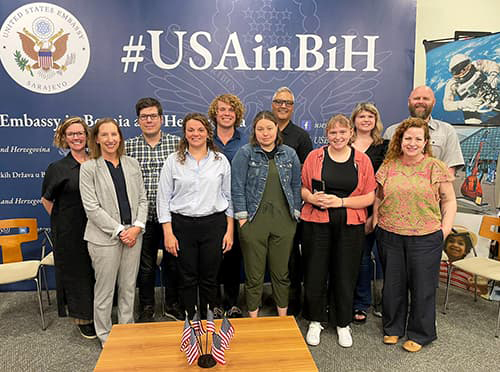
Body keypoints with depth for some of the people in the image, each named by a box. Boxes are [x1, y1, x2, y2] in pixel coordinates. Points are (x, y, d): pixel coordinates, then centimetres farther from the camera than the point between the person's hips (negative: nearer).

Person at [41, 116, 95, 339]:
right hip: (69, 231, -3)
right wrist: (60, 222, 2)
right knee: (75, 272, 8)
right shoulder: (58, 168, -5)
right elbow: (46, 199, 4)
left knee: (97, 271, 11)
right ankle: (82, 319, 24)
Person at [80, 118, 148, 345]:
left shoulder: (132, 164, 7)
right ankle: (105, 336, 27)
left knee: (129, 286, 15)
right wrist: (119, 231, -13)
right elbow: (91, 207, -10)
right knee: (105, 289, 8)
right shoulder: (89, 168, -5)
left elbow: (142, 199, 7)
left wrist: (137, 227, -6)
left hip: (133, 234, 4)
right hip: (104, 237, -4)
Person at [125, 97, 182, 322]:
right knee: (145, 266, 13)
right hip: (143, 217, 0)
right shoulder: (128, 147, 2)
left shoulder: (177, 143, 0)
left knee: (173, 263, 13)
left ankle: (172, 305, 33)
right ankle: (146, 309, 32)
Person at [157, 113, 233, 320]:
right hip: (182, 225, 0)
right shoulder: (173, 160, 1)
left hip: (214, 224, 1)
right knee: (187, 279, 8)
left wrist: (229, 230, 3)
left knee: (209, 278, 9)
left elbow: (229, 197, 7)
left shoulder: (221, 160, 4)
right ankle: (189, 323, 27)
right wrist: (168, 233, -6)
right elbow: (163, 198, 0)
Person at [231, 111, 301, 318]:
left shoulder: (289, 154, 8)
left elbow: (296, 185, 12)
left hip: (283, 221, 3)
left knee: (281, 272, 13)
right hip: (254, 221, -2)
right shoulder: (245, 153, -2)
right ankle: (253, 319, 24)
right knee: (254, 274, 7)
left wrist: (296, 214, 5)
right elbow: (237, 187, -5)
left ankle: (283, 318, 30)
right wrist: (242, 218, -9)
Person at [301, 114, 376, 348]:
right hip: (317, 223, 0)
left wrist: (340, 201, -13)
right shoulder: (315, 156, 3)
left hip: (350, 226, 0)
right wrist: (312, 197, -14)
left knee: (345, 275, 8)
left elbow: (369, 197, 0)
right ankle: (315, 321, 27)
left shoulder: (362, 160, 3)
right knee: (315, 273, 5)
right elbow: (302, 187, 7)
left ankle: (343, 324, 30)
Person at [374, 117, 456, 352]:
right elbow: (378, 197, 13)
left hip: (425, 238, -2)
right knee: (393, 284, 13)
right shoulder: (388, 166, 5)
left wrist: (446, 227, -6)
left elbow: (449, 200, 3)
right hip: (389, 236, 2)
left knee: (422, 286, 7)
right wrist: (376, 219, 3)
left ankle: (420, 333, 27)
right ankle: (393, 327, 33)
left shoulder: (436, 167, -1)